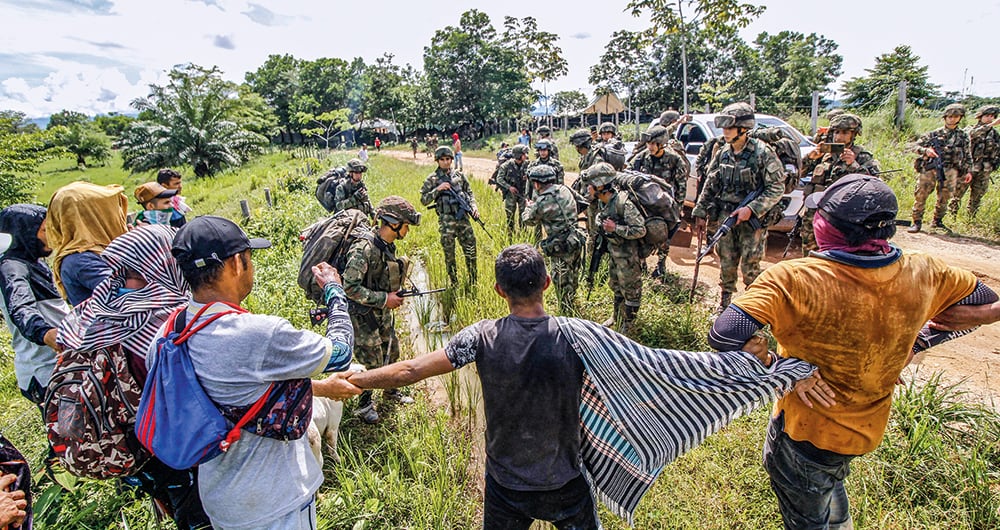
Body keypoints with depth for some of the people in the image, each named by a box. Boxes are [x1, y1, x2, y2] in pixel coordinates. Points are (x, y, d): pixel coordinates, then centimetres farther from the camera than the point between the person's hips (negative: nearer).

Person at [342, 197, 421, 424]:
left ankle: (391, 390, 44)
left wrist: (395, 294, 1)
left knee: (392, 352, 20)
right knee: (372, 363, 3)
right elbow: (350, 288, -29)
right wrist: (384, 299, -25)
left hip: (382, 312, 8)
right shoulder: (363, 249, -27)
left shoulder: (388, 246, 1)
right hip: (362, 316, -8)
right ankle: (364, 404, 27)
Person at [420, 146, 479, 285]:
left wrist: (473, 206, 0)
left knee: (471, 250, 5)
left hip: (463, 217, 3)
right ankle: (454, 284, 17)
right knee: (449, 254, 4)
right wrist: (438, 189, -15)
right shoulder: (432, 179, 0)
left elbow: (469, 193, 17)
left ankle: (473, 282, 20)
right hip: (446, 220, -3)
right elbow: (423, 200, -4)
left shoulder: (459, 175, 10)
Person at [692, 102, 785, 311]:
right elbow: (710, 187, 11)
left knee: (750, 267, 0)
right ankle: (724, 306, 26)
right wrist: (701, 214, 7)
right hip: (725, 217, 5)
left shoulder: (762, 153, -10)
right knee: (726, 264, 11)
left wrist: (751, 209, -20)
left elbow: (777, 188, -11)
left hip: (752, 219, -4)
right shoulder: (722, 154, 6)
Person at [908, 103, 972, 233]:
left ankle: (938, 221, 20)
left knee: (944, 198, 7)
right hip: (929, 169, -3)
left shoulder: (963, 136, 13)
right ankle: (917, 222, 1)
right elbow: (913, 146, 2)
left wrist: (967, 171, 11)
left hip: (950, 171, 3)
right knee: (921, 195, -6)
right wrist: (925, 150, -16)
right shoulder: (934, 134, 5)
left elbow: (966, 156, 18)